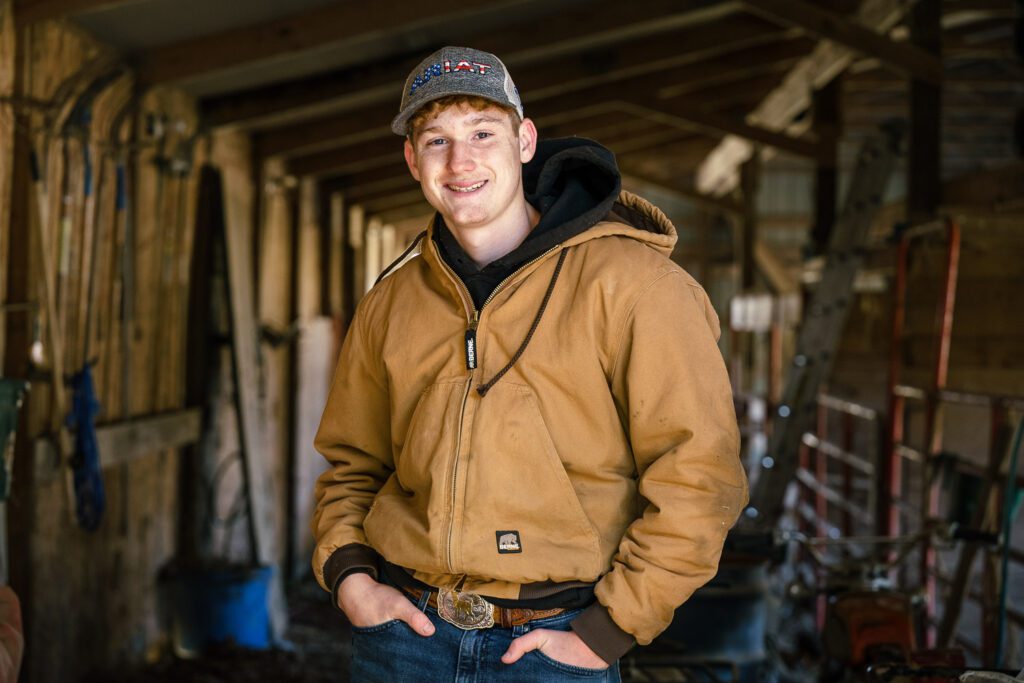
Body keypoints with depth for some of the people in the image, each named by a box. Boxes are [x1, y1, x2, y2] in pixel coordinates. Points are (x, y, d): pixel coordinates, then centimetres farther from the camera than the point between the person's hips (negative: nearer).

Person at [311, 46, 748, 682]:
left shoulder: (627, 282, -8)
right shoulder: (390, 305, 7)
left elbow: (697, 471, -12)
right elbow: (351, 462, 18)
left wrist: (609, 629, -12)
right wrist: (347, 570, 1)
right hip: (404, 631, 4)